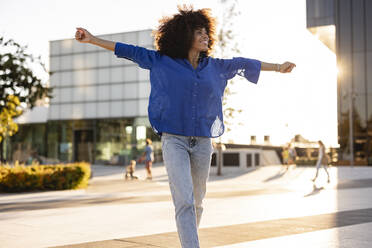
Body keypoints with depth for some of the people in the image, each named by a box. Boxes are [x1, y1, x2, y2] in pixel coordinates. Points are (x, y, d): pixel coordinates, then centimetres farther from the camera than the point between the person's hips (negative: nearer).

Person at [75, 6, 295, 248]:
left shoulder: (215, 66, 11)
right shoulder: (161, 62, 3)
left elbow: (245, 64, 22)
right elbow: (129, 51, 4)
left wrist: (277, 67, 28)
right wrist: (92, 39, 1)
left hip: (203, 141, 4)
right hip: (174, 140, -3)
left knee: (197, 202, 12)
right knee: (184, 201, -14)